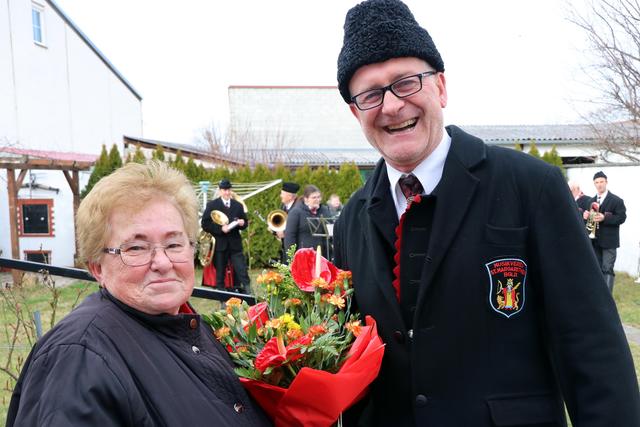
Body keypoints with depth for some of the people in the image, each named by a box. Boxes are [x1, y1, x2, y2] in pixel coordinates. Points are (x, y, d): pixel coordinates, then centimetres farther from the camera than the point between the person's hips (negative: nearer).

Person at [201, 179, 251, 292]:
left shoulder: (238, 205, 12)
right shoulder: (212, 205, 2)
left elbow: (245, 223, 17)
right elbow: (205, 224, -5)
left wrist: (242, 223, -7)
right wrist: (220, 228, -18)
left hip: (235, 244, 2)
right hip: (219, 244, -2)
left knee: (242, 272, -4)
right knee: (220, 275, 5)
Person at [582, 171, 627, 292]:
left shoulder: (616, 200, -3)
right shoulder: (591, 201, 14)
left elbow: (621, 217, -11)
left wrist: (604, 218, -23)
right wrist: (585, 216, -8)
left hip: (609, 241, -5)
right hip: (595, 240, 6)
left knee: (607, 269, -8)